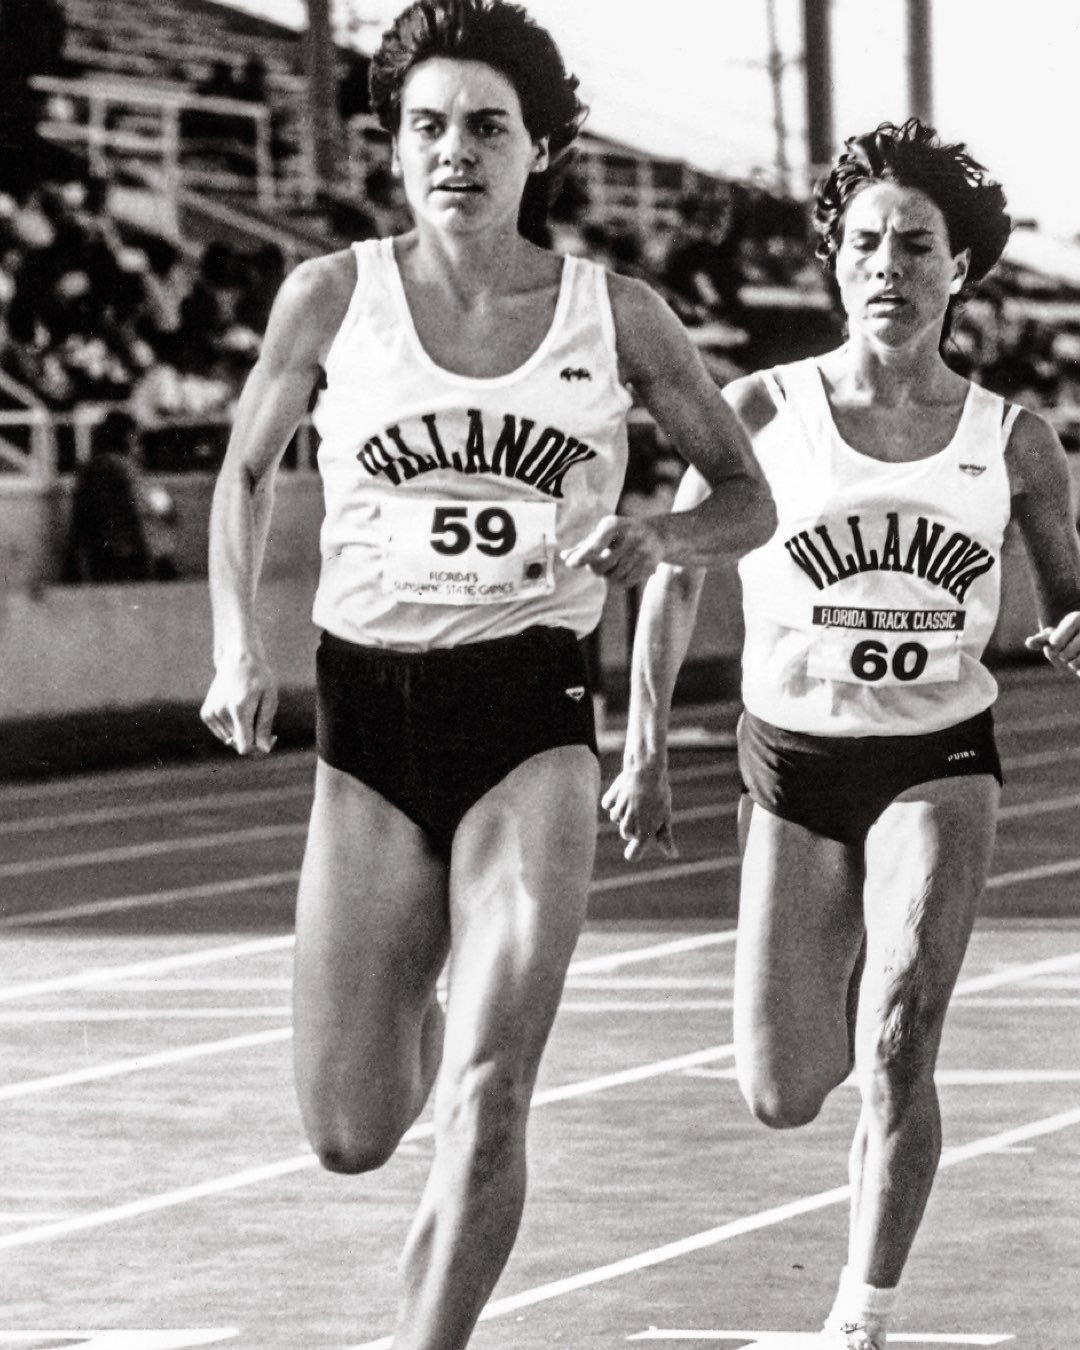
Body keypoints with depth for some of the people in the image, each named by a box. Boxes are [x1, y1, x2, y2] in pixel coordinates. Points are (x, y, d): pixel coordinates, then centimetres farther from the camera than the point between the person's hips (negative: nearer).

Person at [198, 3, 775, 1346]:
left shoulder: (615, 315, 2)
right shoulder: (331, 296, 2)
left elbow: (748, 498, 12)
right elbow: (245, 476, 16)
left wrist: (656, 537, -11)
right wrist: (236, 644, 0)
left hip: (532, 717, -1)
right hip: (367, 715, 1)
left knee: (487, 1099, -17)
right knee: (350, 1135, 2)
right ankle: (418, 1020, 39)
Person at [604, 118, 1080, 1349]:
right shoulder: (763, 414, -6)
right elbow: (673, 573, 6)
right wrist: (644, 749, 1)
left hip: (939, 764, -1)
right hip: (793, 763, 1)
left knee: (896, 1048, -20)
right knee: (781, 1098, 2)